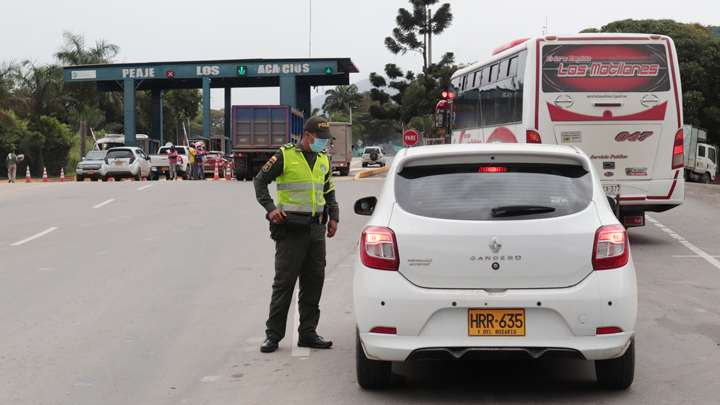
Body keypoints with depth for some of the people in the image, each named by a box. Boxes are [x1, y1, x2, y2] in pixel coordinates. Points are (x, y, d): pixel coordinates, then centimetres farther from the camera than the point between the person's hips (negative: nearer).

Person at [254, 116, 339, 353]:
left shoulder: (324, 160, 13)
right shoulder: (285, 156, -6)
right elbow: (260, 181, -1)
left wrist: (333, 216, 12)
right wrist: (270, 208, -11)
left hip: (317, 228, 6)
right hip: (291, 228, -6)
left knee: (314, 282, 7)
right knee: (284, 282, -3)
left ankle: (308, 334, 15)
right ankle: (273, 335, 5)